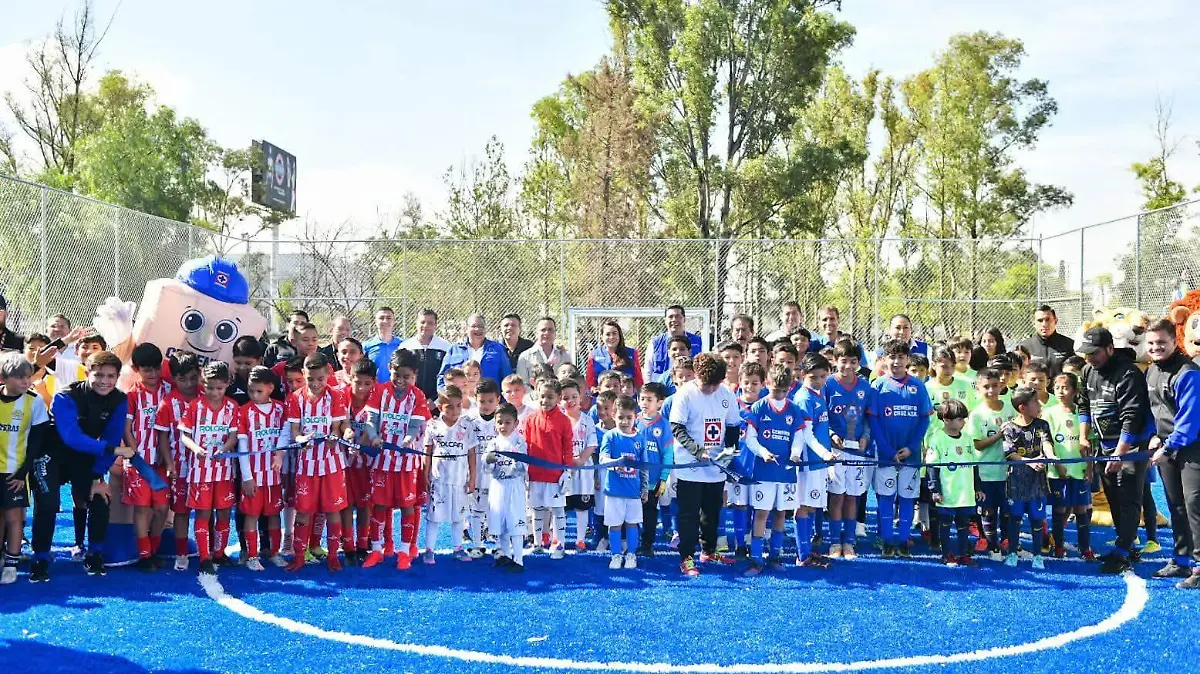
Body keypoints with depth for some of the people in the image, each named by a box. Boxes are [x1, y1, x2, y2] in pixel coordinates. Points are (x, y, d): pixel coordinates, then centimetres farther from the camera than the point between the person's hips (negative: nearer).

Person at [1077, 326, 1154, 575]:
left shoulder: (1128, 374, -22)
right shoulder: (1088, 371, 4)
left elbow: (1131, 418, -26)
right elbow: (1084, 405, 17)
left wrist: (1119, 454, -28)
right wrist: (1084, 437, 9)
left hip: (1132, 444, -9)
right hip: (1106, 444, 9)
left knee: (1128, 499, -10)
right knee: (1114, 498, 12)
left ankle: (1121, 553, -10)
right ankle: (1128, 547, 22)